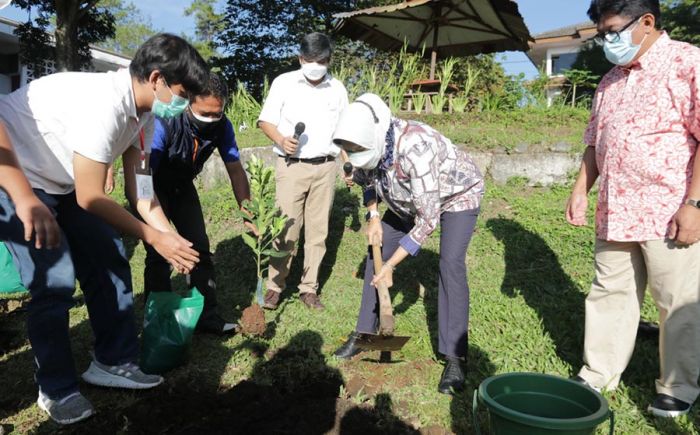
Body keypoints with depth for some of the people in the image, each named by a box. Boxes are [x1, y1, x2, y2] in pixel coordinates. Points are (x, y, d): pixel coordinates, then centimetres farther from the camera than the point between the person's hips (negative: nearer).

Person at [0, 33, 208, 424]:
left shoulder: (142, 112, -4)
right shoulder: (104, 103, -33)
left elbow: (141, 189, 1)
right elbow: (90, 199, -26)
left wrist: (172, 239, -5)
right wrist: (155, 238, -19)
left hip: (63, 184, 9)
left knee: (110, 261, 3)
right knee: (55, 282, -13)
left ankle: (115, 361, 16)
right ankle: (57, 389, 6)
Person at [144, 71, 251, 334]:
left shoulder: (221, 126, -21)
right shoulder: (164, 123, -36)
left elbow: (235, 169, -14)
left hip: (182, 187, 5)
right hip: (152, 188, -4)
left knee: (200, 248, 0)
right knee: (159, 254, -10)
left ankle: (207, 315, 11)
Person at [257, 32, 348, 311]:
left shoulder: (337, 89, 10)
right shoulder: (284, 83, 2)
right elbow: (265, 121, 1)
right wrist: (281, 140, -18)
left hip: (325, 168, 3)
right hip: (291, 166, -2)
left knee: (318, 231, 5)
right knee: (287, 229, -3)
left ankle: (309, 288, 15)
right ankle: (275, 286, 9)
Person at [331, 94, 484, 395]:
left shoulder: (415, 149, -42)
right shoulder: (369, 144, -21)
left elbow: (428, 219, -37)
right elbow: (367, 179, 4)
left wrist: (391, 265, -31)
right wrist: (373, 216, -10)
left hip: (457, 194, -6)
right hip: (408, 198, 7)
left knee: (450, 264, -21)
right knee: (377, 252, 2)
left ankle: (454, 360, -13)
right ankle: (364, 333, 15)